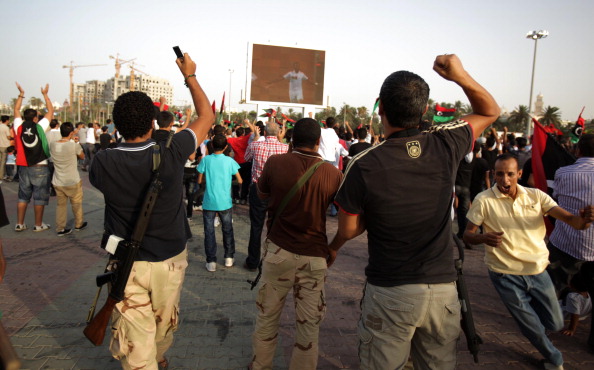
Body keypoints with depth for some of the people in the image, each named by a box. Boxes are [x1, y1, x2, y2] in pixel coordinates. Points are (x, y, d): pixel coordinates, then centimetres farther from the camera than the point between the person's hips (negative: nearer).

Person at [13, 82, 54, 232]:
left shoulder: (19, 127, 0)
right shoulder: (40, 127, -9)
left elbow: (16, 110, 16)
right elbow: (51, 110, 2)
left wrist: (21, 94, 23)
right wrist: (45, 94, 10)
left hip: (23, 167, 4)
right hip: (40, 168, -4)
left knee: (23, 196, 13)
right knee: (39, 197, 3)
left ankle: (19, 224, 17)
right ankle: (38, 225, 9)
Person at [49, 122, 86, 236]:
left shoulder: (52, 145, -3)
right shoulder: (74, 145, -18)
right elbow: (82, 157, 0)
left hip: (57, 182, 4)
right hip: (73, 182, -4)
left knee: (60, 204, 15)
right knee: (76, 204, 16)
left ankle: (60, 228, 18)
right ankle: (79, 224, 32)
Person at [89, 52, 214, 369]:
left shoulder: (103, 163, -17)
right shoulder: (170, 155, -18)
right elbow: (206, 116, -3)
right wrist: (190, 75, 8)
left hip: (127, 264, -2)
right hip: (170, 259, 2)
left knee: (135, 343, 10)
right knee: (164, 322, 27)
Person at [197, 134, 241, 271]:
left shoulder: (206, 160, -5)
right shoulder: (229, 161, -5)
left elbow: (199, 180, 1)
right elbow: (240, 180, -1)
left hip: (209, 202, -1)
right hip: (225, 202, 1)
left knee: (209, 232, 7)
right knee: (228, 230, 16)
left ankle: (211, 262, 8)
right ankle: (229, 258, 24)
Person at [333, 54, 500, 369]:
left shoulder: (364, 165, -17)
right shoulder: (445, 146, -8)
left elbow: (349, 231, -6)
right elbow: (490, 111, 12)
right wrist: (461, 76, -3)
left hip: (389, 294, -3)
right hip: (443, 289, 3)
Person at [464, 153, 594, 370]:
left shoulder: (536, 196, -3)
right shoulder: (483, 200, -13)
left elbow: (570, 219, -12)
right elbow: (467, 235, -10)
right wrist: (484, 238, -33)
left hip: (537, 271, 3)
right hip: (506, 274, -3)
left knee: (555, 324, 16)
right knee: (534, 329, 10)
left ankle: (527, 304, 49)